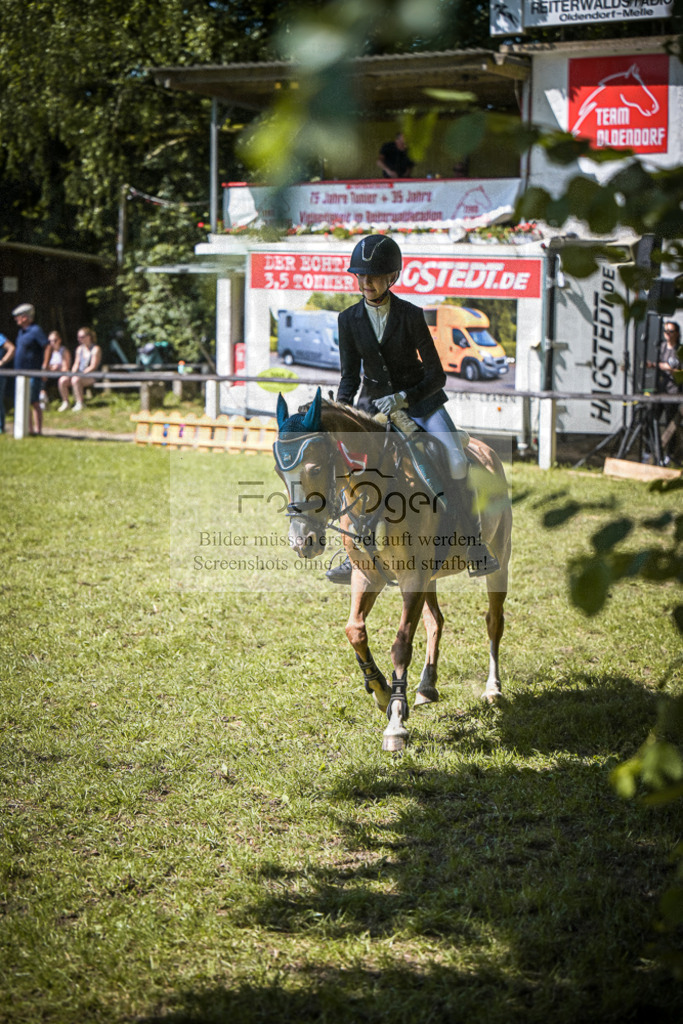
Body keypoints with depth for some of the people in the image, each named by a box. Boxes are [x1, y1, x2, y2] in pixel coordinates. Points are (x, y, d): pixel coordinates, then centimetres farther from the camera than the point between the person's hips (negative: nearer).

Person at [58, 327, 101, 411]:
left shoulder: (96, 349, -4)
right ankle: (65, 403, -10)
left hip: (91, 376, -6)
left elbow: (93, 366, -11)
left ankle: (79, 403, -27)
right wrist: (73, 372, -3)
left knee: (76, 380, -37)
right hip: (80, 374, 7)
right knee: (62, 380, -20)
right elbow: (76, 364, 18)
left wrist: (82, 373, -19)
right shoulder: (80, 349, 17)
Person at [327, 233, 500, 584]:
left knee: (455, 463, -23)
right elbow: (350, 374, -2)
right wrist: (341, 407, -21)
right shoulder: (349, 319, -4)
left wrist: (402, 398, -28)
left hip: (420, 399, -3)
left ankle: (474, 545, -7)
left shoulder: (411, 315, -13)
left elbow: (436, 374, -13)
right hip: (374, 402, 3)